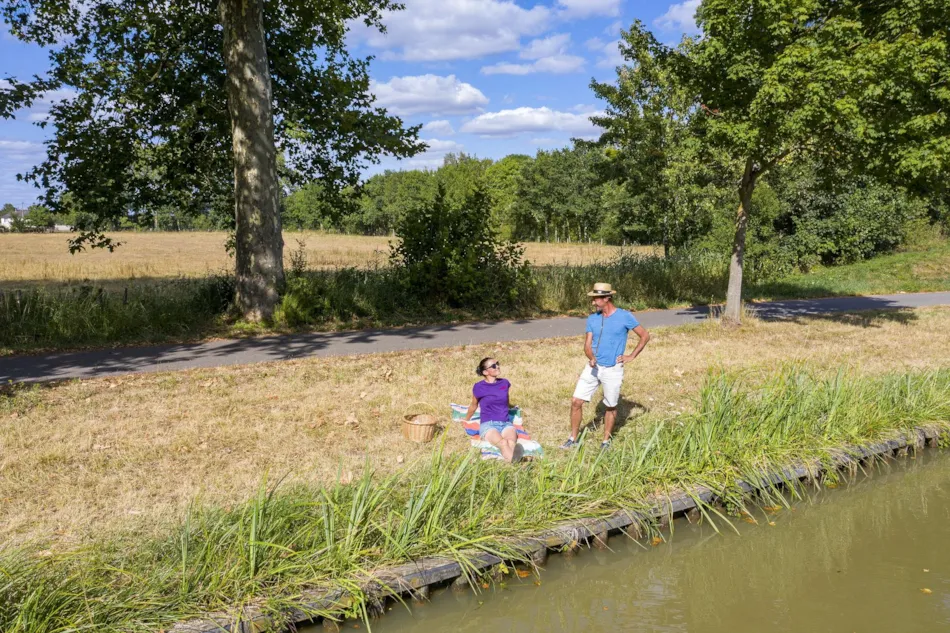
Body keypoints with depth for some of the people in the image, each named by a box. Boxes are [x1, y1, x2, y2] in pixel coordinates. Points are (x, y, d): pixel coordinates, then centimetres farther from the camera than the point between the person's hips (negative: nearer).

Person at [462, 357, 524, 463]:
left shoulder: (505, 383, 11)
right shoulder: (479, 388, 1)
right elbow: (473, 406, 20)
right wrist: (466, 420, 35)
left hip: (506, 424, 3)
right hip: (488, 425, -3)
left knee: (511, 442, -36)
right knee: (503, 443, -39)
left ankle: (514, 459, -71)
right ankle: (514, 462, -71)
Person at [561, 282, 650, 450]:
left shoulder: (624, 317, -8)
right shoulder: (592, 319, 4)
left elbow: (645, 336, -2)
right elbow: (587, 345, 1)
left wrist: (631, 356, -5)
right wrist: (591, 358, -20)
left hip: (612, 370, -4)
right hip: (593, 367, 4)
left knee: (611, 407, 9)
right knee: (576, 401, -2)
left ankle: (606, 441, 26)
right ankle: (573, 439, 11)